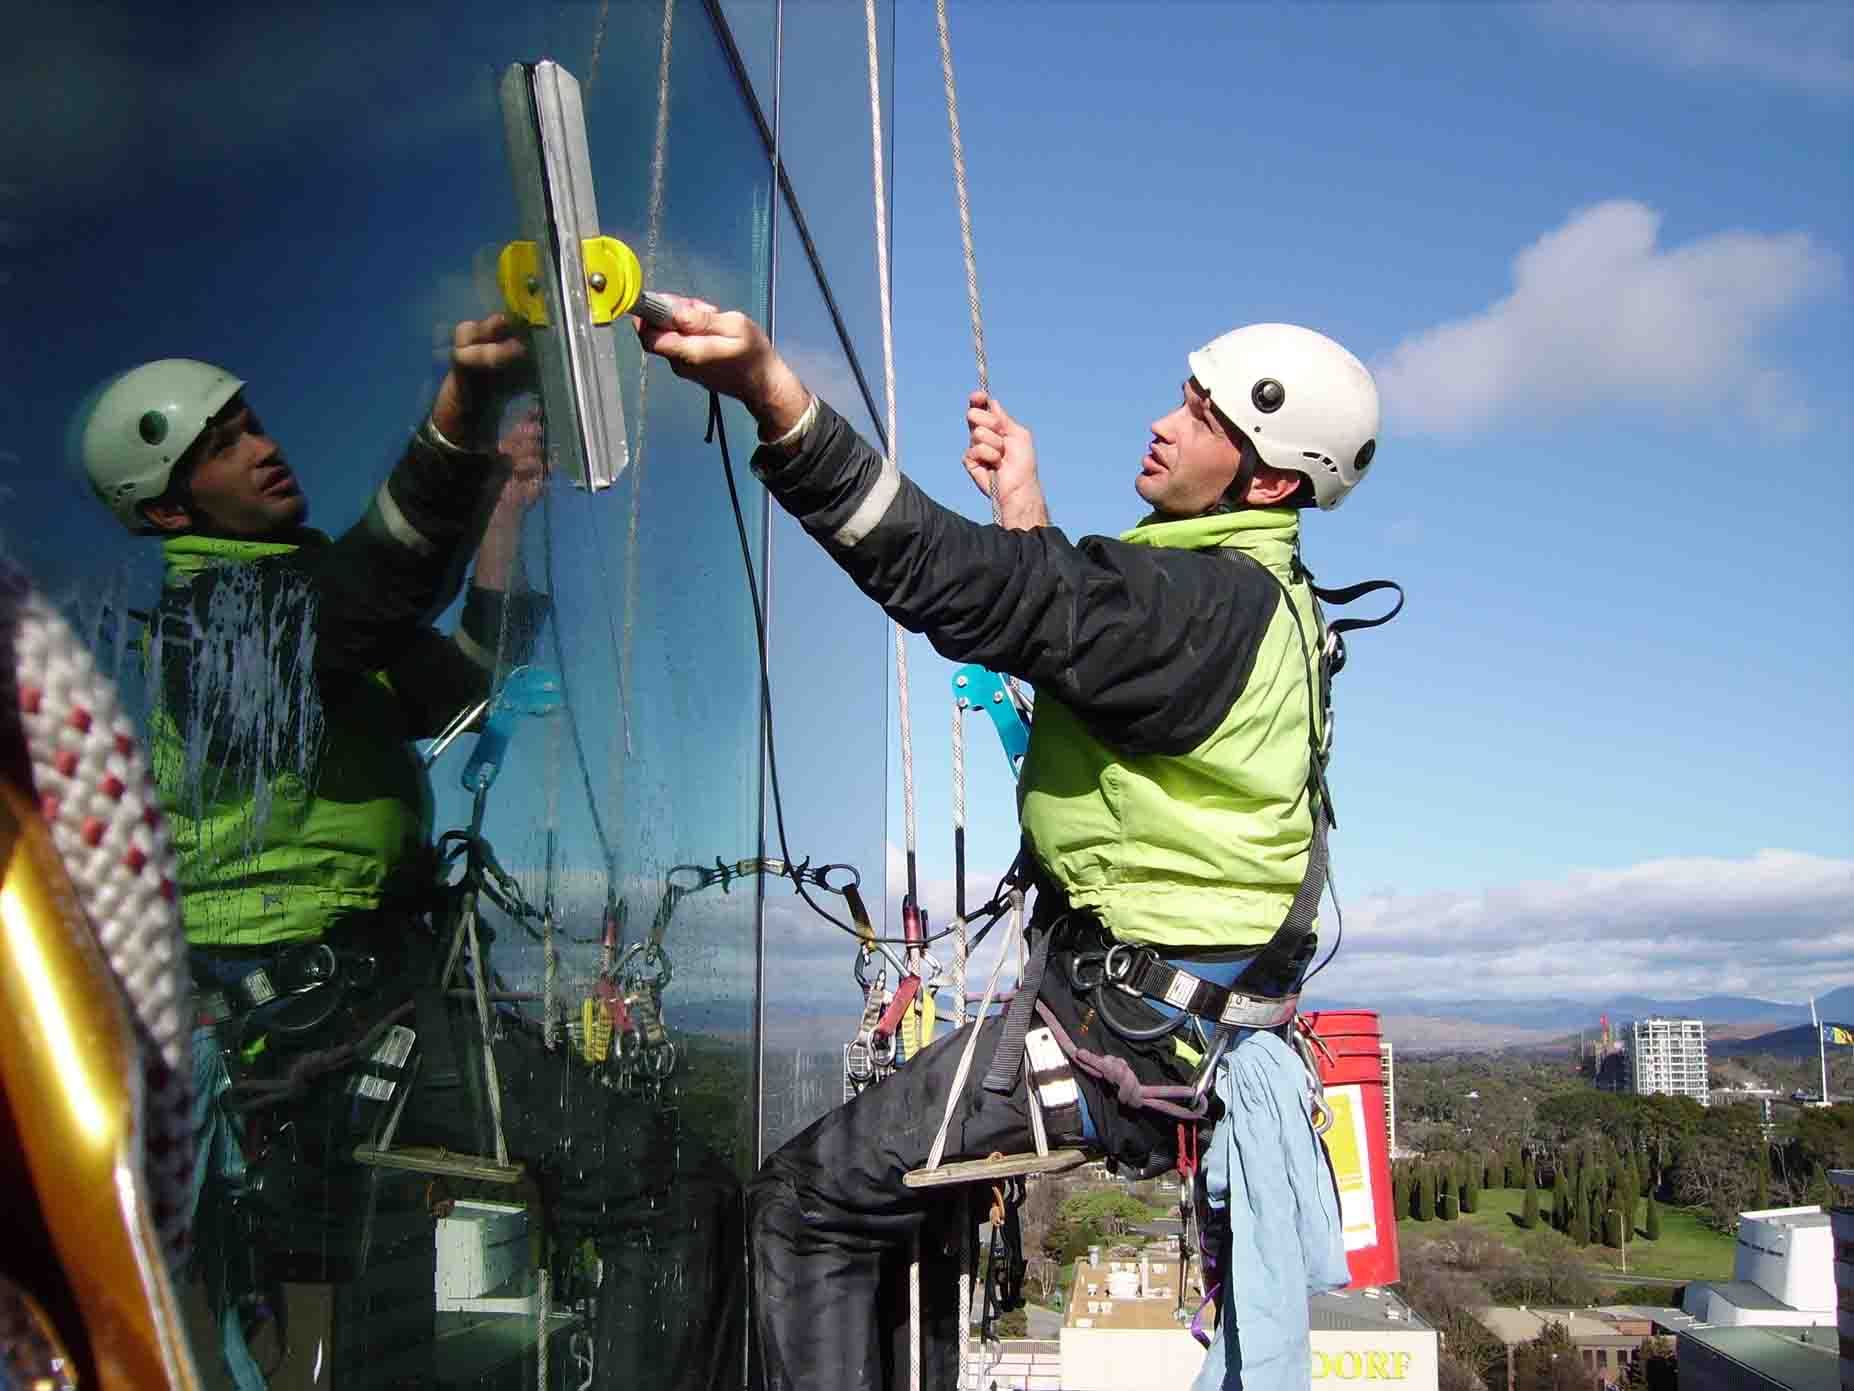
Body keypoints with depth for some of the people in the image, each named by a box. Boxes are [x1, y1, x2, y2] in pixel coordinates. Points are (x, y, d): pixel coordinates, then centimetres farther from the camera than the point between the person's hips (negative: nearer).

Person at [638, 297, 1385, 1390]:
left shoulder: (1209, 601, -22)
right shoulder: (1262, 601, 11)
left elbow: (973, 589, -34)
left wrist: (778, 399, -41)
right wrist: (1027, 513, 18)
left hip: (1125, 1025, -11)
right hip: (1202, 1010, 11)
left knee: (810, 1203, -3)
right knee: (905, 1181, 27)